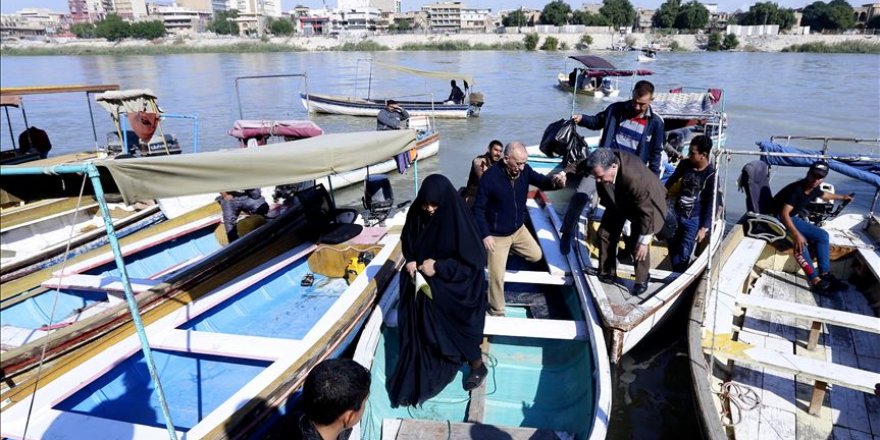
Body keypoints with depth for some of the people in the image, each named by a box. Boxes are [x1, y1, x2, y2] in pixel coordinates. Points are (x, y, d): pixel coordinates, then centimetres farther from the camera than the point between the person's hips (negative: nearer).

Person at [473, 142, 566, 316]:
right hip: (497, 235, -5)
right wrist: (485, 234, -24)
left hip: (519, 229, 5)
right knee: (497, 275, 3)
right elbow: (478, 209, -19)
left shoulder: (524, 171, -12)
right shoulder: (490, 177, -26)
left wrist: (555, 181, -39)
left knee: (536, 256, 20)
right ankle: (497, 312, 25)